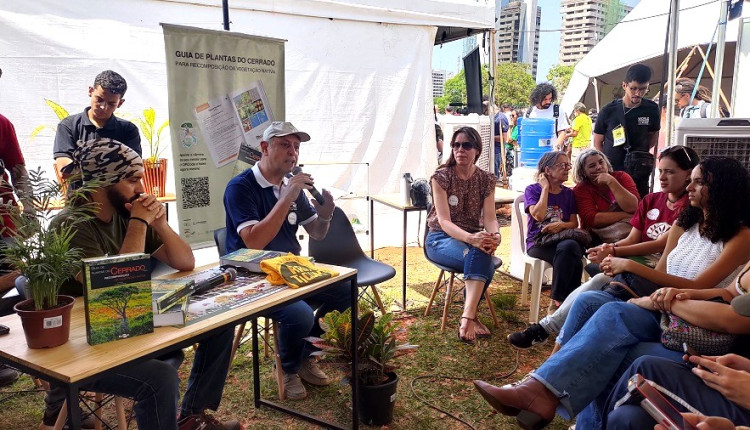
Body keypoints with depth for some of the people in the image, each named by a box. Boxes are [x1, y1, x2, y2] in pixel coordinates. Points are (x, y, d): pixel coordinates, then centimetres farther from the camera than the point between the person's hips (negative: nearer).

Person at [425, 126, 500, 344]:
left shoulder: (486, 179, 5)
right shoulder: (441, 177, -7)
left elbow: (490, 217, -4)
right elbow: (443, 220, -17)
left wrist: (495, 236, -29)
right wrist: (470, 238, -36)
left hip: (474, 238, 3)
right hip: (441, 239, -3)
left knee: (481, 257, -34)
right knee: (480, 257, -34)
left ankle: (468, 316, -24)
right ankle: (471, 316, -28)